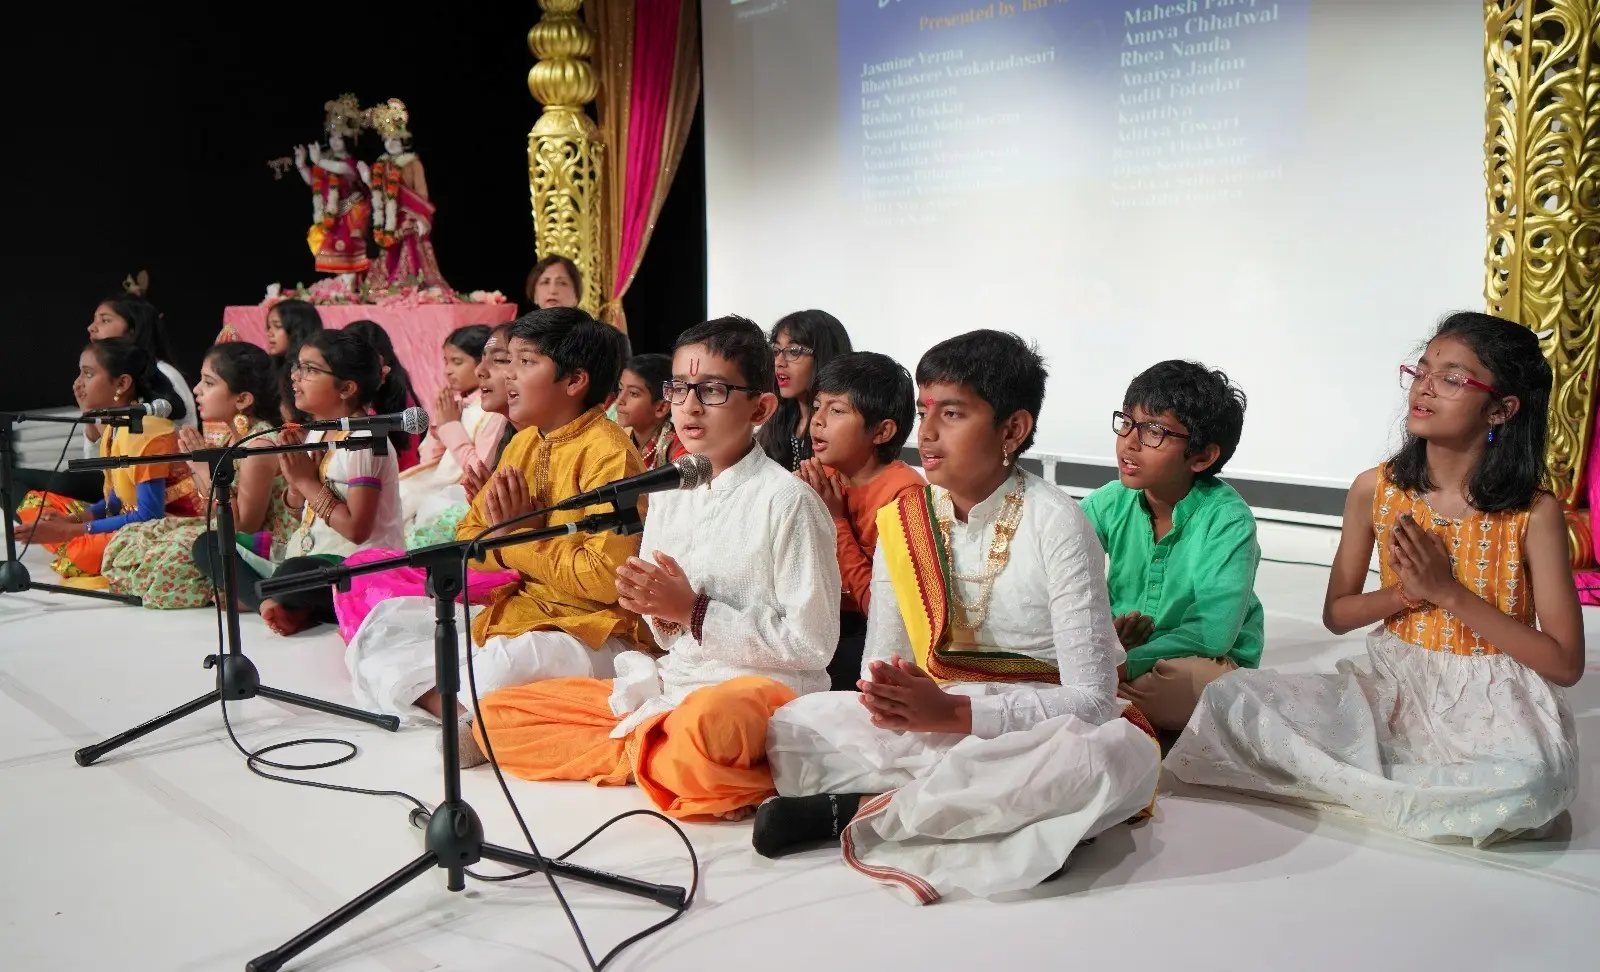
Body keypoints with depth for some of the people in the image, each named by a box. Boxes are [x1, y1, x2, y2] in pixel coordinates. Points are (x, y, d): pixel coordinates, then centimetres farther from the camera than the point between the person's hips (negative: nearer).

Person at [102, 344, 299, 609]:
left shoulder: (260, 444, -20)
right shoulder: (227, 437, 7)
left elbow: (245, 525, -22)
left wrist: (207, 468, -20)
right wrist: (195, 464, -1)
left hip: (263, 545, -9)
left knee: (172, 558, -28)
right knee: (126, 541, 4)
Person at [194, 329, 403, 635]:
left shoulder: (363, 441, -16)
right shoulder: (316, 434, 10)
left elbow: (356, 530, -23)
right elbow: (301, 512, 16)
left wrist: (308, 483, -16)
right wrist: (295, 481, -5)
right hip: (308, 553, 10)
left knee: (293, 575, -40)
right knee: (208, 545, 5)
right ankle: (270, 601, -16)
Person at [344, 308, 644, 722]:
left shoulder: (607, 453, -14)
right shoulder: (522, 444, 12)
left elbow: (606, 578, -23)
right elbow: (466, 540, 14)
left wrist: (517, 540, -12)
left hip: (588, 630, -9)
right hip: (516, 613, 9)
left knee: (500, 667, -38)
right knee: (386, 622, 0)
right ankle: (456, 716, -18)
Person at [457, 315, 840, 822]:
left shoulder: (787, 500, -9)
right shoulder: (668, 492, 12)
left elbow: (812, 643, -13)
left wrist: (693, 610, -14)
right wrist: (657, 608, -6)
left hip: (760, 684, -8)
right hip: (673, 680, 9)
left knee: (703, 723, -44)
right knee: (496, 713, 1)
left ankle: (640, 753, -8)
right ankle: (697, 772, -9)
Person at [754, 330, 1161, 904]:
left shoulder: (1055, 524, -13)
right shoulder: (902, 522, 2)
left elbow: (1089, 699, -17)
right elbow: (880, 663, 6)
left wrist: (952, 712, -27)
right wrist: (889, 699, -20)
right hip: (938, 723, 4)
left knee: (1122, 752, -38)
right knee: (793, 728, -15)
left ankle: (857, 808, -26)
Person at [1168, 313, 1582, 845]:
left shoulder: (1534, 512, -11)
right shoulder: (1375, 490, -3)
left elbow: (1566, 663, -11)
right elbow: (1336, 614, 9)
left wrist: (1448, 590, -19)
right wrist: (1405, 591, -13)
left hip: (1492, 702, -2)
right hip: (1390, 687, 3)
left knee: (1525, 782, -38)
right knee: (1232, 697, -15)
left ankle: (1355, 784, -13)